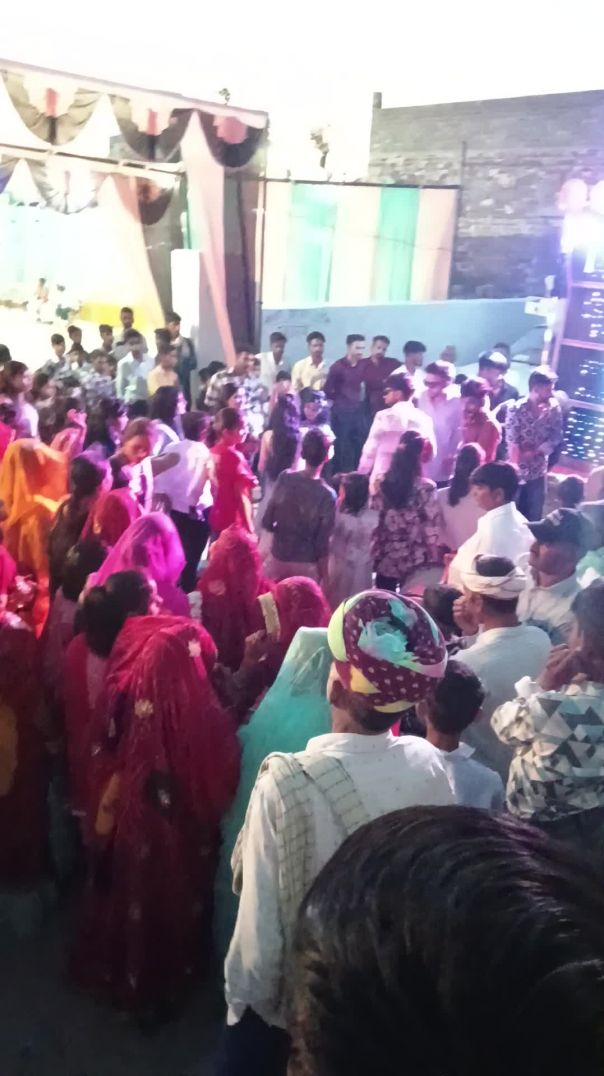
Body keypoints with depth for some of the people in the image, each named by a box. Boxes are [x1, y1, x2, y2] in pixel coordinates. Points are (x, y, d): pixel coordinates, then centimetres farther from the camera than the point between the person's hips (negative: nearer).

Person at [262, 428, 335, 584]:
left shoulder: (284, 478, -11)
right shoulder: (327, 495, -19)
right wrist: (324, 575, -1)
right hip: (305, 565, -3)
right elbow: (322, 544, -15)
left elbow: (267, 522, -3)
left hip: (277, 558, 3)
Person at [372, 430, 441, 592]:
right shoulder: (426, 488, -13)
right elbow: (431, 525, -11)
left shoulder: (382, 483, -2)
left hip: (385, 556, 3)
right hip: (413, 559, -3)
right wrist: (434, 555, -2)